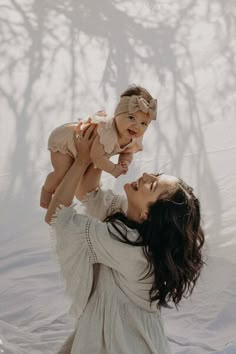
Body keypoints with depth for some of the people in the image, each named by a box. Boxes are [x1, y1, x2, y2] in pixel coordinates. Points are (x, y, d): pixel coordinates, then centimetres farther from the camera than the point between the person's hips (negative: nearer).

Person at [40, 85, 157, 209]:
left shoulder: (135, 140, -19)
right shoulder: (108, 132, -45)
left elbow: (127, 153, -2)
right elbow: (96, 156, -43)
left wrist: (124, 162, -23)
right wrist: (114, 169, -33)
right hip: (63, 139, -8)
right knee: (62, 173, -11)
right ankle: (47, 190, 21)